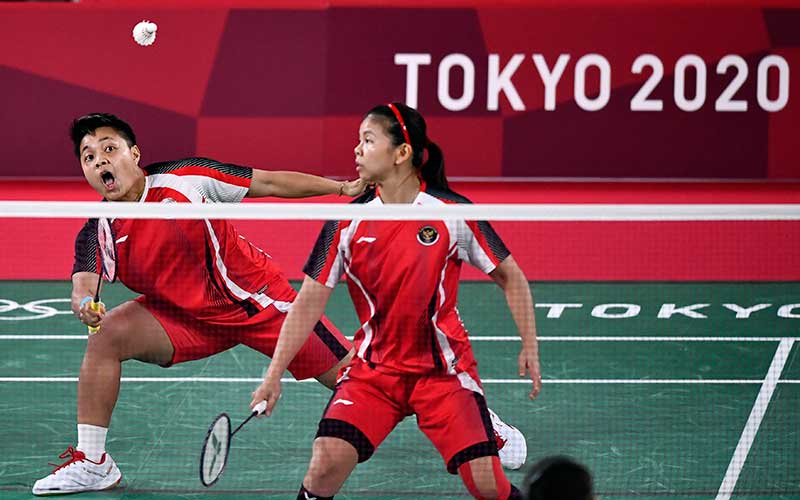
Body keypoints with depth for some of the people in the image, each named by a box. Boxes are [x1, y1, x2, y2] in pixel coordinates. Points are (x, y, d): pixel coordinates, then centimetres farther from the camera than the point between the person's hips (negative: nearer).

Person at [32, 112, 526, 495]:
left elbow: (269, 182, -14)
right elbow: (85, 284, -23)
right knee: (108, 334, -18)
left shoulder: (185, 178, -19)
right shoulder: (97, 233, -11)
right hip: (186, 315, 4)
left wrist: (344, 188, -19)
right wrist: (85, 302, -48)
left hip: (255, 297, -3)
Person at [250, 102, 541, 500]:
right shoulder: (347, 223, -3)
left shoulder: (453, 213, -9)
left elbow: (510, 277, 1)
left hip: (443, 370, -2)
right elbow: (310, 301, 1)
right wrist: (274, 373, -5)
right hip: (372, 370, 2)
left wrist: (530, 346, -8)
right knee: (325, 463, -19)